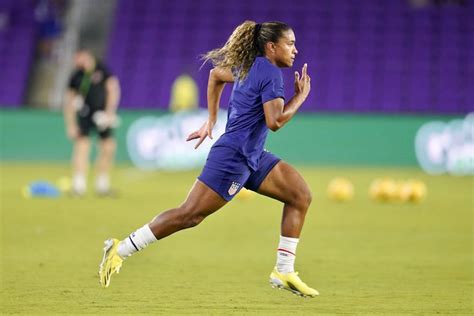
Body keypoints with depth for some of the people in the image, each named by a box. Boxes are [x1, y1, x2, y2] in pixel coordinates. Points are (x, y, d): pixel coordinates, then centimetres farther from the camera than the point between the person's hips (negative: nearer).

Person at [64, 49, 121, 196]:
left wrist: (110, 112, -13)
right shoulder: (76, 77, -4)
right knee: (82, 146, -15)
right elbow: (69, 102, -1)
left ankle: (102, 185, 11)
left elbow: (113, 90, -4)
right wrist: (71, 125, -7)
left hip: (103, 116, 1)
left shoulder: (102, 70, -6)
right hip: (84, 116, -1)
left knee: (108, 148, -1)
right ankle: (78, 186, -17)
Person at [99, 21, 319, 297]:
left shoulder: (249, 67, 13)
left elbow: (216, 74, 28)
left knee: (301, 194, 5)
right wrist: (300, 96, -9)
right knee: (190, 215, -10)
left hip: (252, 158, 10)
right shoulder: (270, 73, -15)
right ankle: (121, 250, -3)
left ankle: (284, 271, 4)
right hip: (233, 157, -10)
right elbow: (275, 121, -23)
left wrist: (212, 120, 31)